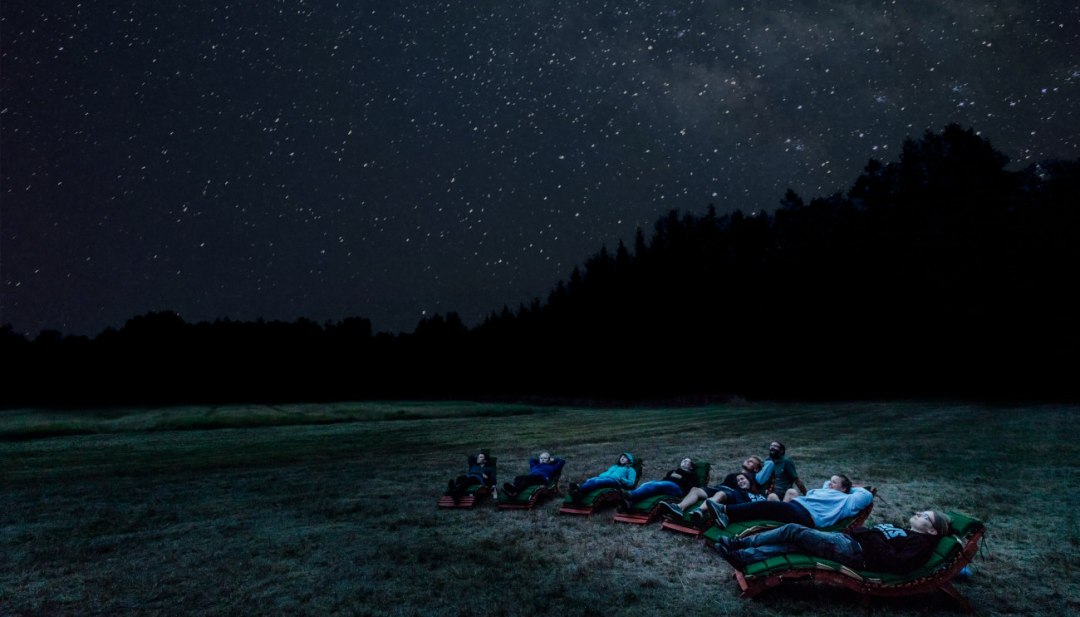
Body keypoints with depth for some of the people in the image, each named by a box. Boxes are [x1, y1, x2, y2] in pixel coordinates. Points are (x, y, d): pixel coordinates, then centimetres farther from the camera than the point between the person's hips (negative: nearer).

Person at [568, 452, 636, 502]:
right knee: (590, 480, -33)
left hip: (615, 480, -5)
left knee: (596, 481, -38)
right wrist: (598, 475, 8)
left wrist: (621, 479, -7)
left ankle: (579, 488, -64)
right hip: (603, 478, 5)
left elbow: (631, 483, 11)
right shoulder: (614, 467, 42)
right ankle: (578, 493, -62)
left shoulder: (630, 469, 27)